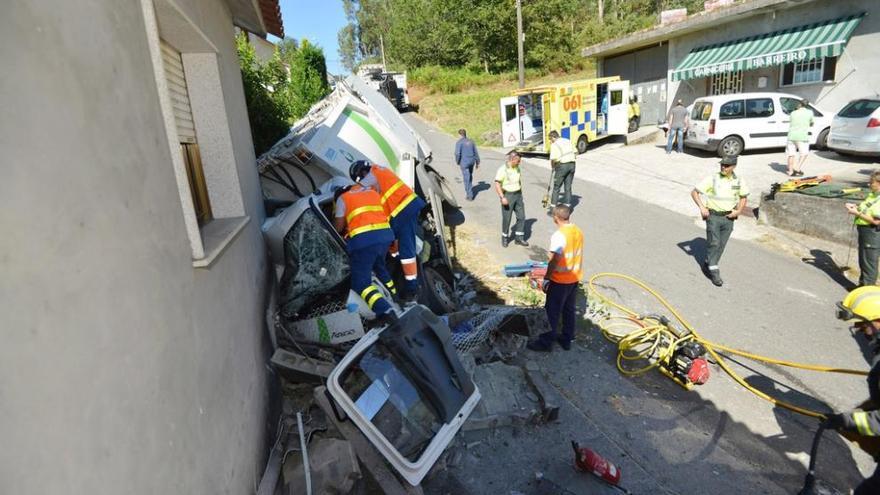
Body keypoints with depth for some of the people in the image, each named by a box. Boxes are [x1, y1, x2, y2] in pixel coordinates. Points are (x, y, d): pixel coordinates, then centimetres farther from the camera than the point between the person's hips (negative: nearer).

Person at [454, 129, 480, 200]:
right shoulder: (471, 141, 9)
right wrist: (477, 162, 17)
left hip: (464, 162, -6)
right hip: (471, 161, 6)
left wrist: (457, 162, -2)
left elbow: (457, 153, -16)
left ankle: (470, 195, -1)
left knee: (466, 178, -2)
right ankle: (469, 190, 38)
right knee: (470, 176, 23)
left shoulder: (459, 142, -9)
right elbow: (476, 152, 11)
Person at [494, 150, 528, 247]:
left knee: (521, 216, 5)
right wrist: (502, 197, -25)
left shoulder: (517, 168, 7)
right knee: (506, 218, 2)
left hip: (518, 195, 6)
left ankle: (519, 238, 15)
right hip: (507, 195, -6)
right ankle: (505, 238, 20)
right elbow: (497, 184, -18)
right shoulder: (502, 169, -15)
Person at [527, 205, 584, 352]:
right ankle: (566, 339, 31)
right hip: (575, 278, 8)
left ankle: (546, 342, 17)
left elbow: (554, 261, -25)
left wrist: (546, 278, -15)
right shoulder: (578, 232, 1)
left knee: (552, 312, 6)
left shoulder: (559, 236, -25)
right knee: (569, 310, 19)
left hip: (560, 281, -8)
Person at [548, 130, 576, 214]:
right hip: (572, 164, 6)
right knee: (568, 187, 12)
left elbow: (553, 159, -10)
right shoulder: (568, 141, 15)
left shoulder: (554, 145, -5)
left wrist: (553, 167, 8)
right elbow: (573, 153, 11)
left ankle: (552, 210, 6)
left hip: (562, 165, -6)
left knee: (556, 188, 4)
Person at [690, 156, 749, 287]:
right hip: (713, 216, -4)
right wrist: (701, 207, -17)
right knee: (714, 243, -9)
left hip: (728, 218, 4)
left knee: (721, 245, 9)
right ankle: (714, 272, -3)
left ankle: (708, 265, 26)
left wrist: (739, 210, 0)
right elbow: (694, 192, -6)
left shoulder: (739, 181, 1)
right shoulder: (712, 179, -9)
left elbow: (743, 197, 17)